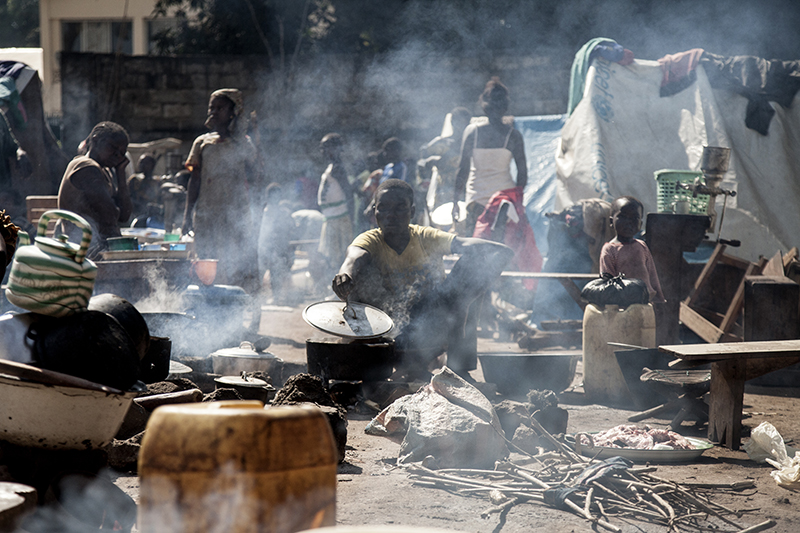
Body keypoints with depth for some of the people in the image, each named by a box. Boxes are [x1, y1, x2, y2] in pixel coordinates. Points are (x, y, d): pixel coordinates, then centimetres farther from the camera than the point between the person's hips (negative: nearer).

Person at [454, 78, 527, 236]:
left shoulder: (472, 131, -4)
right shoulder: (513, 135, -4)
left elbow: (463, 168, -2)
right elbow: (523, 172, 0)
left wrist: (456, 199, 6)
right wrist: (518, 196, 15)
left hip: (476, 196, 0)